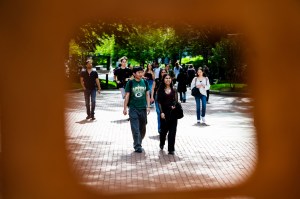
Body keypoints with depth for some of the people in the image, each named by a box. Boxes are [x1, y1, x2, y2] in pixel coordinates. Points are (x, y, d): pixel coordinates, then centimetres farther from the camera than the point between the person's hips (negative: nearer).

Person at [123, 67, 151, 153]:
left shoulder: (145, 82, 5)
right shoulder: (130, 83, -4)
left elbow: (147, 95, 9)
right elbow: (127, 96, -1)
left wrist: (148, 106, 1)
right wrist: (125, 108, -3)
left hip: (143, 108, 4)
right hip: (133, 108, -4)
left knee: (142, 128, 11)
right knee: (135, 129, -6)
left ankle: (138, 143, 29)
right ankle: (137, 146, 0)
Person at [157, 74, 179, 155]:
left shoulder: (174, 90, 7)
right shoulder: (160, 90, 2)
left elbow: (176, 100, 5)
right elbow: (159, 102, -1)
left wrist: (174, 105, -17)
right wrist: (161, 112, -10)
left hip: (172, 112, 1)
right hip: (164, 112, -1)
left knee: (172, 130, -1)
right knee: (164, 129, 7)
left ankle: (171, 149, 5)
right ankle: (162, 143, 37)